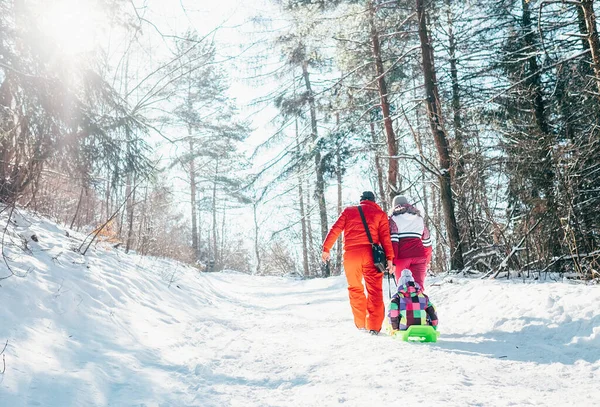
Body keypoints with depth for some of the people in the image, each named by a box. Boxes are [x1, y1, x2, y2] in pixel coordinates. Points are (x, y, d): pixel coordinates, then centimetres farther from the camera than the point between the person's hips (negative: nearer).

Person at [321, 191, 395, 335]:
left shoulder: (349, 211, 16)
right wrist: (389, 258, -2)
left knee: (355, 289, 14)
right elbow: (385, 237, 2)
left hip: (350, 253, 1)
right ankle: (374, 326, -3)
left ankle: (361, 324, 16)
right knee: (374, 290, 3)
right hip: (371, 254, -1)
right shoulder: (380, 214, 13)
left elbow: (335, 230, 7)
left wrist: (326, 249, 10)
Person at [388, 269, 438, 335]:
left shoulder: (397, 298, 6)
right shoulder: (424, 297, 14)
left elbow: (392, 314, -2)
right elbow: (433, 312, 16)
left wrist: (394, 328, 10)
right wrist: (433, 329, 26)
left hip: (405, 329, -2)